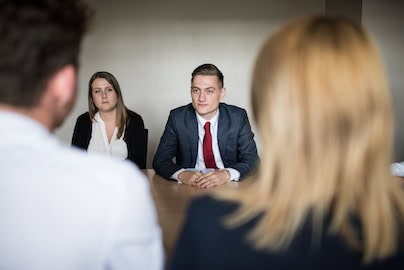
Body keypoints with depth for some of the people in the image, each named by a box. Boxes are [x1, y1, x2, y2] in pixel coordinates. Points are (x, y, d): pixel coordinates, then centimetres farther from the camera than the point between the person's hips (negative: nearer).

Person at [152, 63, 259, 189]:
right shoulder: (177, 117, -4)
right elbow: (160, 160, -5)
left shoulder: (238, 117, -4)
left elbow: (251, 158, -5)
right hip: (189, 185, 1)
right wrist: (181, 174, -26)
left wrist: (227, 174, -25)